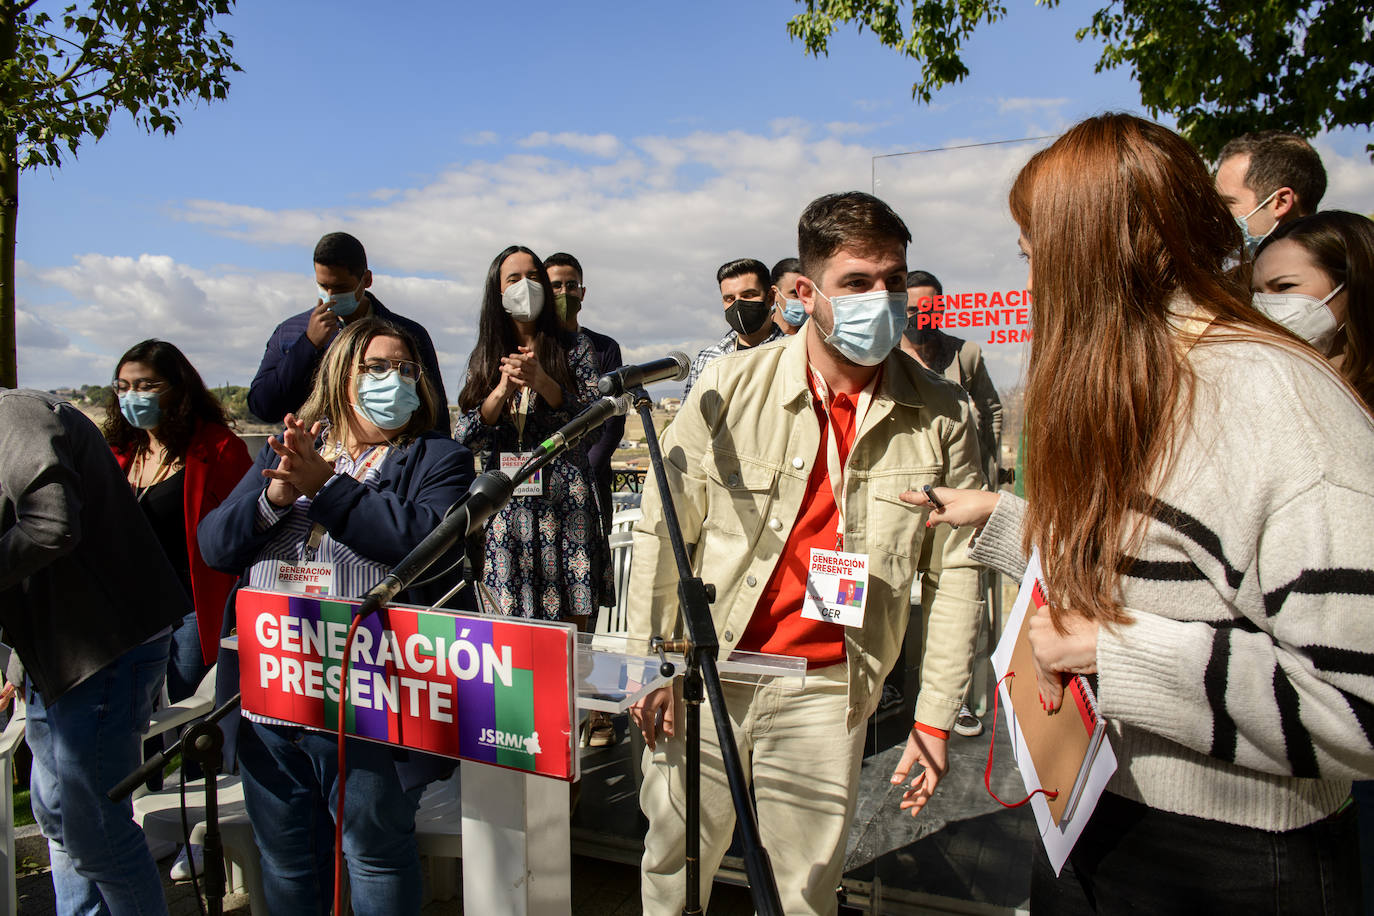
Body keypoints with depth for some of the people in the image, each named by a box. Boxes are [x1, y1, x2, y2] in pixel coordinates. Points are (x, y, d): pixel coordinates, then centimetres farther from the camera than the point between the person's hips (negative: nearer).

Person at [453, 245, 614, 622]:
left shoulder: (575, 347, 7)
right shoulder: (486, 357, 12)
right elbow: (465, 439, 3)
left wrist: (542, 382, -19)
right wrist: (502, 390, -12)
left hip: (565, 503, -2)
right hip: (504, 508, 2)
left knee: (570, 628, -2)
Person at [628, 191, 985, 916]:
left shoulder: (942, 419, -5)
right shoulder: (731, 386, -8)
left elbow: (955, 573, 0)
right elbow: (662, 530, -2)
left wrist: (935, 718, 0)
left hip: (825, 691, 0)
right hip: (705, 672, 1)